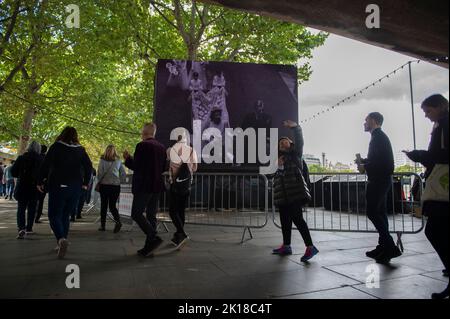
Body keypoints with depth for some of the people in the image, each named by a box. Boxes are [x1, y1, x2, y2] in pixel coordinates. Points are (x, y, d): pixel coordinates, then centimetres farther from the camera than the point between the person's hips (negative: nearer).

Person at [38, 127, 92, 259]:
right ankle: (61, 243, 17)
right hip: (75, 187, 3)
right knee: (66, 215, 15)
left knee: (54, 215, 2)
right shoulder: (80, 150, 5)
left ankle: (61, 238, -23)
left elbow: (45, 165, -5)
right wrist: (85, 183, 9)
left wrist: (40, 182, 2)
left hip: (58, 186, -3)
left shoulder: (56, 147, -1)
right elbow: (89, 166, 1)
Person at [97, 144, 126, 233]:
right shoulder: (118, 161, 4)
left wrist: (99, 182, 8)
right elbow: (124, 174, 4)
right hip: (116, 186, 2)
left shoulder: (102, 160, -2)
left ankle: (103, 225, 15)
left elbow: (100, 173, -6)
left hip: (104, 185, -2)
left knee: (104, 206, 10)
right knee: (113, 205, 9)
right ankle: (118, 221, -15)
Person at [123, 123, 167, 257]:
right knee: (151, 215, 11)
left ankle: (154, 238, -12)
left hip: (143, 186, -7)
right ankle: (149, 246, 16)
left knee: (136, 214, 1)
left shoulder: (142, 146, -11)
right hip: (157, 187, 7)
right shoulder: (161, 147, 10)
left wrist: (127, 158, 2)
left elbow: (135, 166, -15)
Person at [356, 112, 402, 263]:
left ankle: (390, 247, -8)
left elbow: (381, 159, -23)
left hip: (378, 180, -11)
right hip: (382, 179, 11)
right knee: (380, 213, 11)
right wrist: (363, 161, 10)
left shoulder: (378, 136, -12)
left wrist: (365, 167, -13)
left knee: (372, 212, -10)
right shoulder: (380, 136, 20)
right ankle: (384, 247, 16)